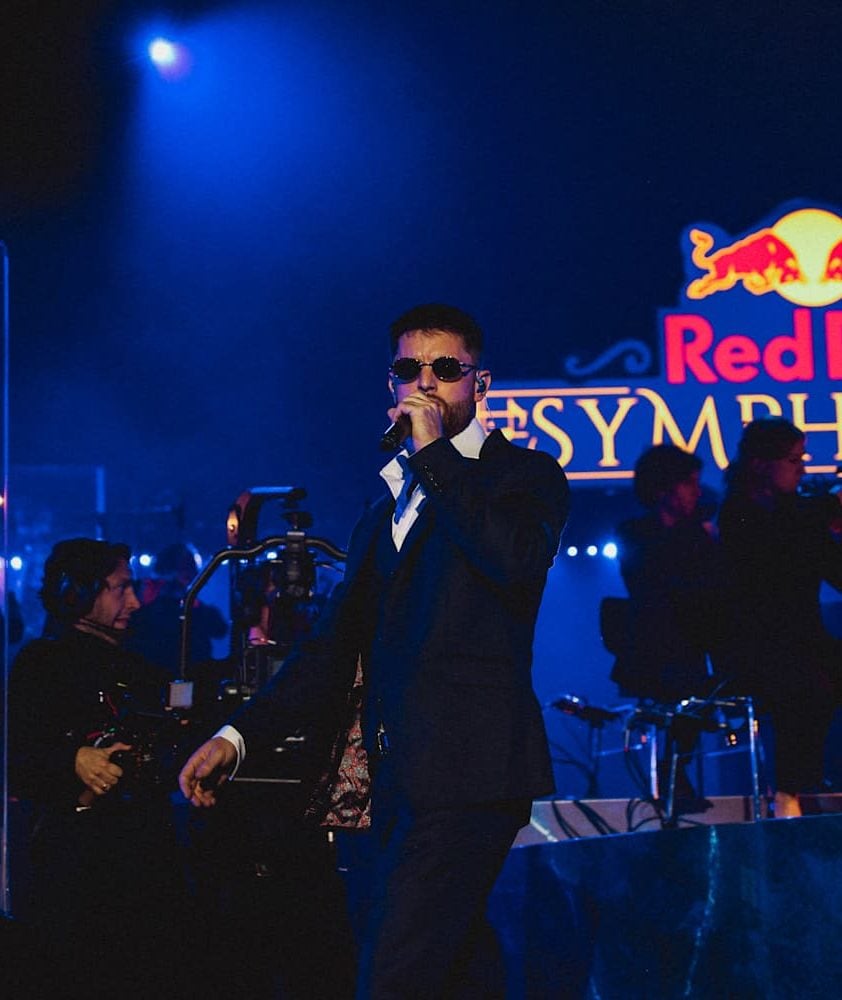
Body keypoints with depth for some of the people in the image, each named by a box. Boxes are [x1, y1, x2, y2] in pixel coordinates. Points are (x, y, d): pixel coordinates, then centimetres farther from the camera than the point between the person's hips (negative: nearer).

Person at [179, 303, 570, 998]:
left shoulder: (526, 476, 6)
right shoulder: (387, 509, 26)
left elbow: (519, 558, -17)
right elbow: (338, 646, 25)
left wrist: (435, 451, -9)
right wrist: (239, 735, 15)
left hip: (468, 770, -7)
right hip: (398, 778, 7)